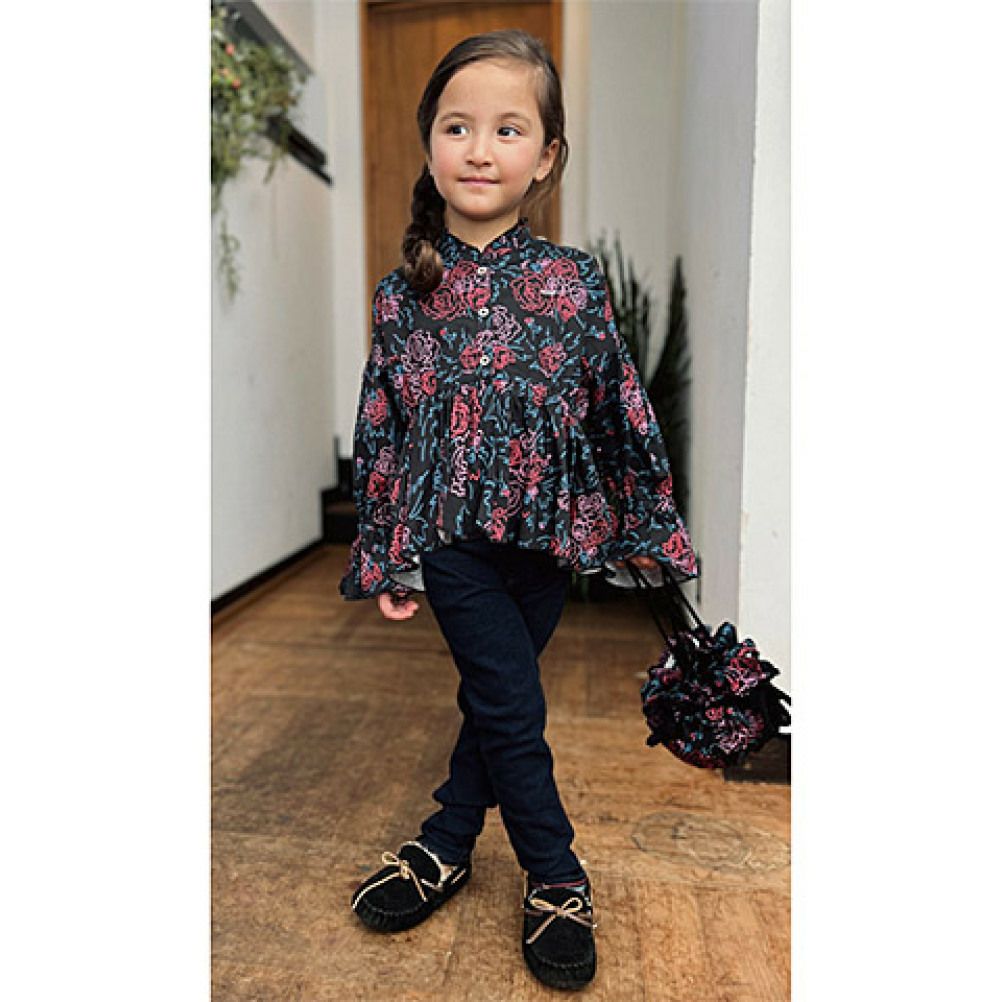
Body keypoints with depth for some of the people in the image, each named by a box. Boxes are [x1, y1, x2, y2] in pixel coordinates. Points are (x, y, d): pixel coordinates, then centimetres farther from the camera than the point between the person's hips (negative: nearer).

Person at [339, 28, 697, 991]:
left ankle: (445, 844, 38)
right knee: (512, 706, 1)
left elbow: (621, 407, 3)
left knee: (496, 697, 14)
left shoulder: (575, 282, -2)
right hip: (453, 533, -1)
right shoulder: (404, 292, -1)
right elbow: (379, 429, 2)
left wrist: (649, 525, 6)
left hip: (548, 531, 1)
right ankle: (555, 878, 25)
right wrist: (382, 554, 3)